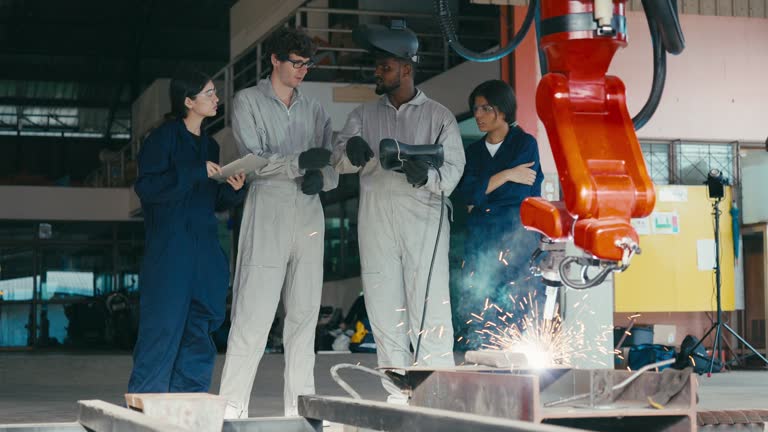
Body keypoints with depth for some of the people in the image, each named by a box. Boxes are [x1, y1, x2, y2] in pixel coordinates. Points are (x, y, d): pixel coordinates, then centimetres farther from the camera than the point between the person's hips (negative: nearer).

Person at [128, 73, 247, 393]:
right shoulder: (164, 137, -4)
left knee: (199, 331, 6)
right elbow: (146, 187, -14)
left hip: (204, 254, 7)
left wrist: (234, 190, -1)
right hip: (168, 250, -7)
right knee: (163, 329, -9)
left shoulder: (210, 145, 17)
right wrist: (195, 172, -18)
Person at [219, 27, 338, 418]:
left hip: (309, 216, 5)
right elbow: (252, 160, -4)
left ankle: (299, 407, 9)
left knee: (304, 313, 4)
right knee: (253, 315, -9)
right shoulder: (248, 101, 7)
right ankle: (232, 406, -5)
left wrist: (320, 178, -9)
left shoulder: (314, 110, 18)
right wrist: (299, 162, -18)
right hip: (267, 213, -4)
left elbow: (332, 168, 15)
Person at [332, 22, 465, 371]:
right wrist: (352, 153, -22)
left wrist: (426, 175, -23)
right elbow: (338, 159, 1)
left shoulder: (439, 116, 4)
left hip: (423, 224, -3)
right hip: (376, 224, 4)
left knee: (430, 318, -7)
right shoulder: (364, 115, 13)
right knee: (385, 316, 6)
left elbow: (453, 170, -2)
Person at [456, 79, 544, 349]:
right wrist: (507, 175, -6)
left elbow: (518, 194, -8)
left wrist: (480, 201, 1)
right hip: (480, 236, 5)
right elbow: (468, 193, 1)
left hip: (517, 237, -5)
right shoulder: (474, 150, 18)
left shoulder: (525, 144, 3)